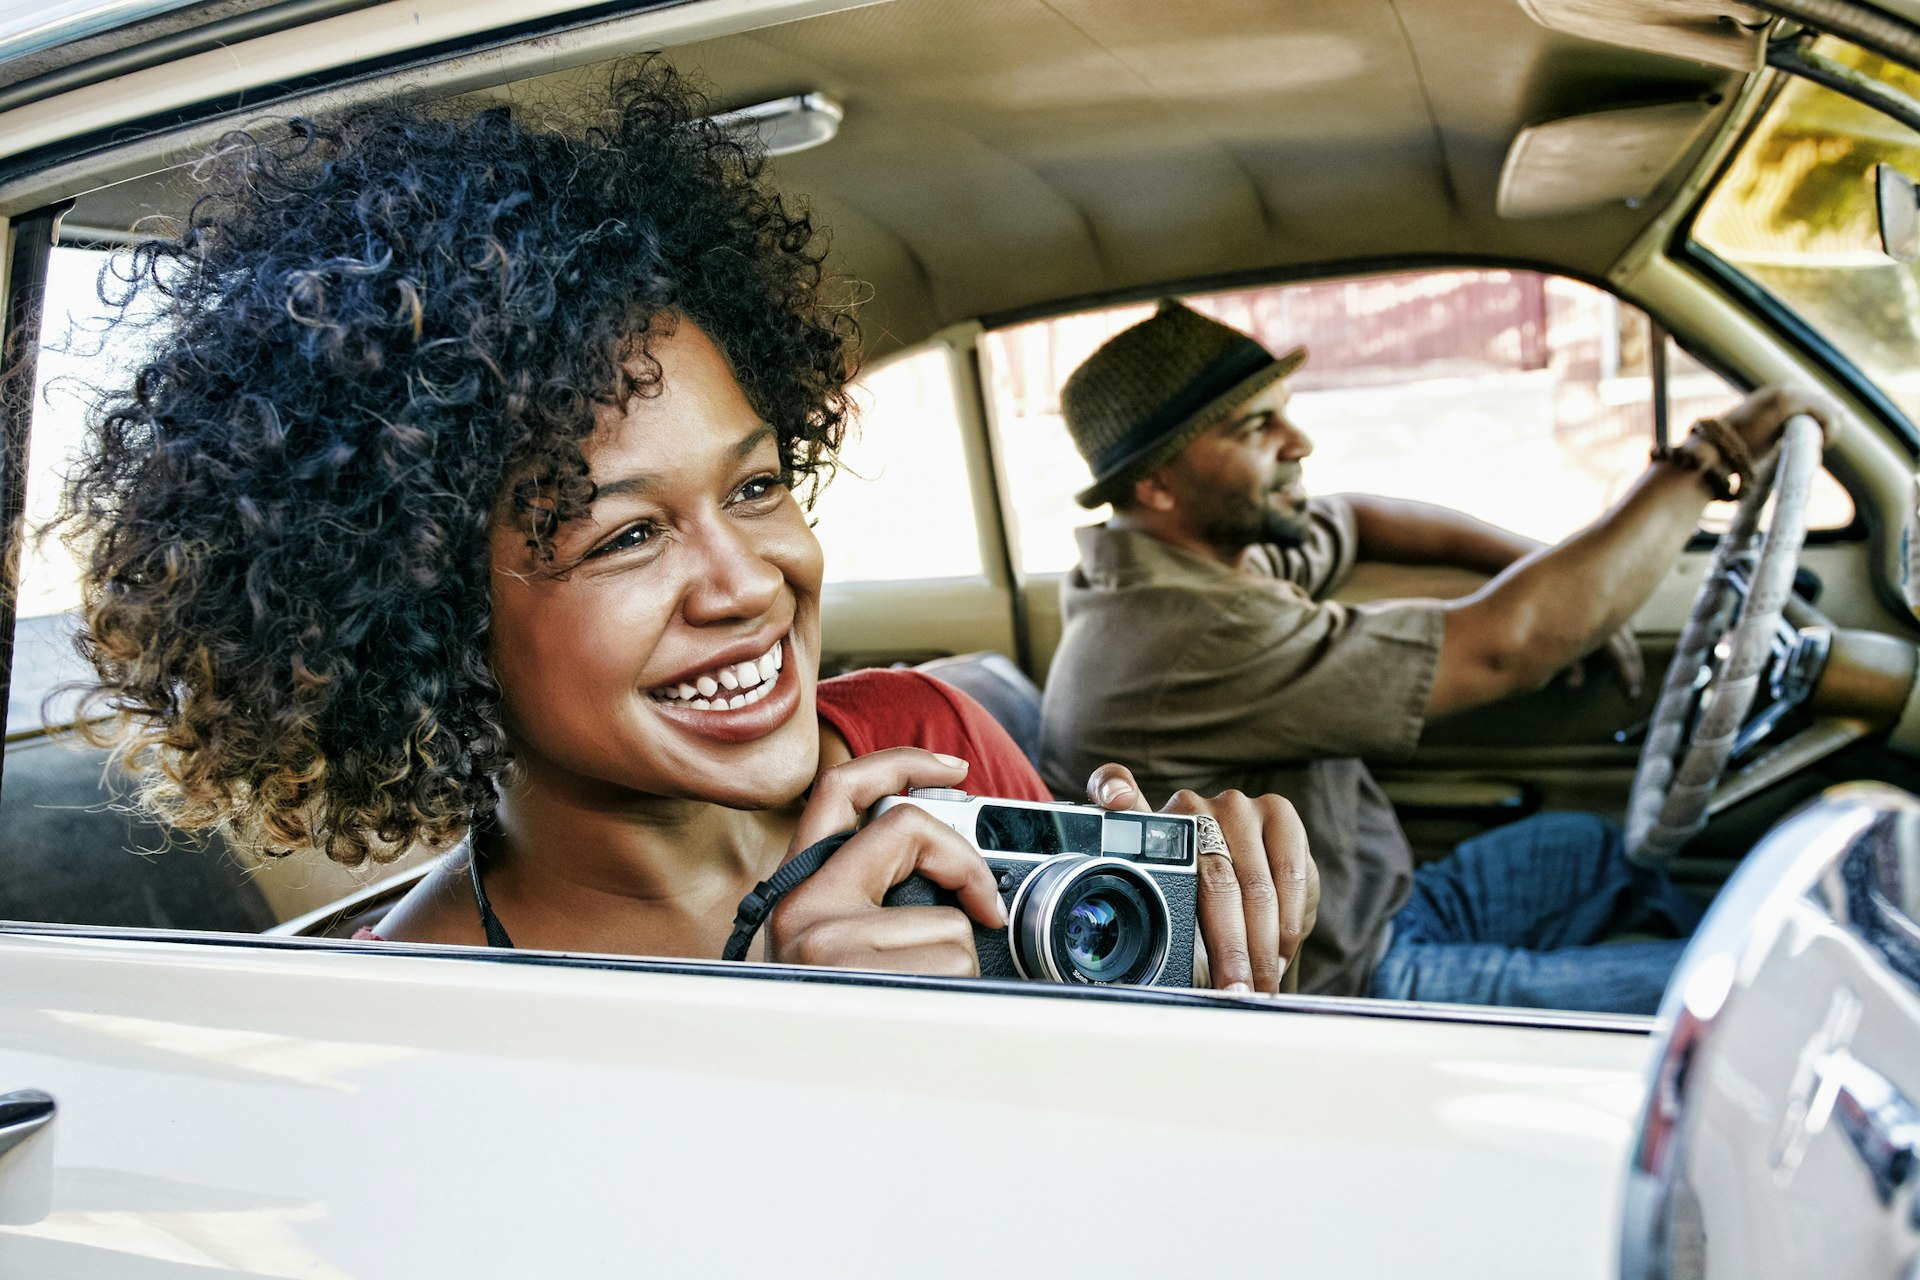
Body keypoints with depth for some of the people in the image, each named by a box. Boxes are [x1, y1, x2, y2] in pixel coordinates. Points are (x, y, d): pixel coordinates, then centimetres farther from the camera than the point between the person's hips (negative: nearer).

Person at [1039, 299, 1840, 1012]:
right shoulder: (1189, 642, -32)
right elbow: (1503, 647, -31)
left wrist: (1548, 569, 5)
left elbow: (1352, 523, 19)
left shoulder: (1210, 547, -2)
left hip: (1364, 920, 10)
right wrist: (1711, 457, -21)